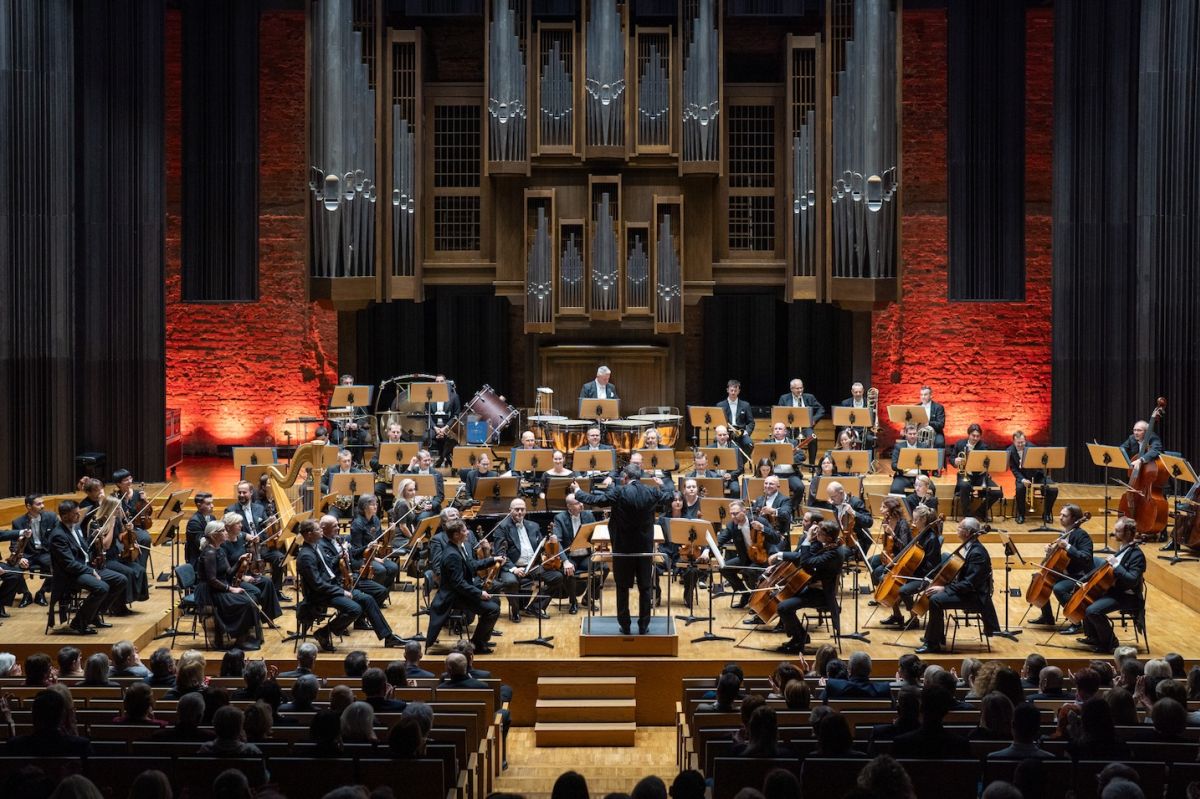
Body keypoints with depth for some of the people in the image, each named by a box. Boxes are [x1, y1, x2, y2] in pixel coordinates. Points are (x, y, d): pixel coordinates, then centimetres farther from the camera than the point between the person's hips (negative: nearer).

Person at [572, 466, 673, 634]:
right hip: (645, 547, 3)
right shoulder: (652, 492, -2)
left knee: (622, 588, 10)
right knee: (645, 588, 11)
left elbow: (593, 500, -11)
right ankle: (643, 626, 14)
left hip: (623, 547, -3)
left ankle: (625, 626, 14)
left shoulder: (618, 492, -13)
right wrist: (661, 485, 40)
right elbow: (668, 496, 19)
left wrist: (577, 491, 7)